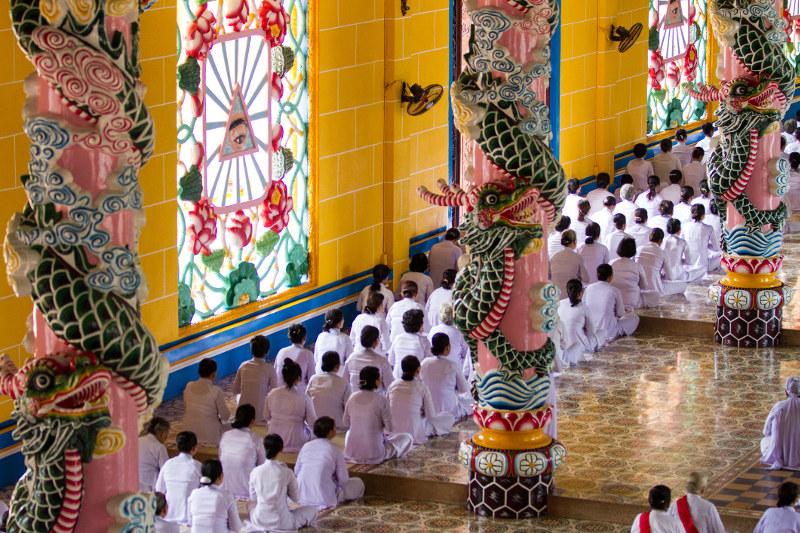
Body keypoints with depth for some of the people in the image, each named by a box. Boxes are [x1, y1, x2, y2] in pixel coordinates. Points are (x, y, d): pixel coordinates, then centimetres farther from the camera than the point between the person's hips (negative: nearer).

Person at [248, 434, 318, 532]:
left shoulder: (255, 472, -6)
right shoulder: (287, 472, -12)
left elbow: (253, 498, 8)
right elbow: (296, 498, 1)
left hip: (259, 522, 4)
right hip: (282, 523, -4)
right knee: (312, 510, 20)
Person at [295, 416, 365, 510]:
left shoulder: (306, 446, 1)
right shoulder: (335, 451, -12)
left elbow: (296, 471, 9)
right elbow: (343, 479, -7)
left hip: (303, 496, 4)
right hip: (325, 498, -4)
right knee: (358, 483, 15)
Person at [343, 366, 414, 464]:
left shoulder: (352, 398, -3)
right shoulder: (381, 400, -16)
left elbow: (346, 423, 8)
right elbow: (388, 428, -12)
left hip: (351, 453, 3)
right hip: (374, 454, -3)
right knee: (407, 438, 17)